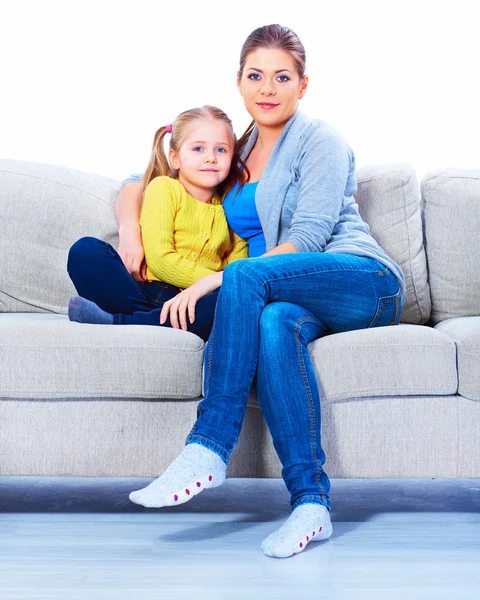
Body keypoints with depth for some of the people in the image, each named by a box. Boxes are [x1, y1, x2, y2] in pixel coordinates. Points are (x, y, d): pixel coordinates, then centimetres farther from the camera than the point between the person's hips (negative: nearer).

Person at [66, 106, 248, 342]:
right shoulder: (164, 188, 5)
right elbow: (159, 259, -7)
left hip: (194, 305, 2)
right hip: (148, 293, -2)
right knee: (86, 250, -21)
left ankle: (117, 323, -32)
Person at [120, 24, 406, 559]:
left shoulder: (319, 140, 3)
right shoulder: (234, 153, 22)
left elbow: (308, 237, -11)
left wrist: (215, 281, -20)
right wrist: (130, 227, 5)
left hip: (364, 280, -4)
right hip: (296, 298, 4)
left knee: (246, 276, -32)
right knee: (275, 323, -35)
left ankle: (207, 450, -34)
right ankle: (310, 504, -40)